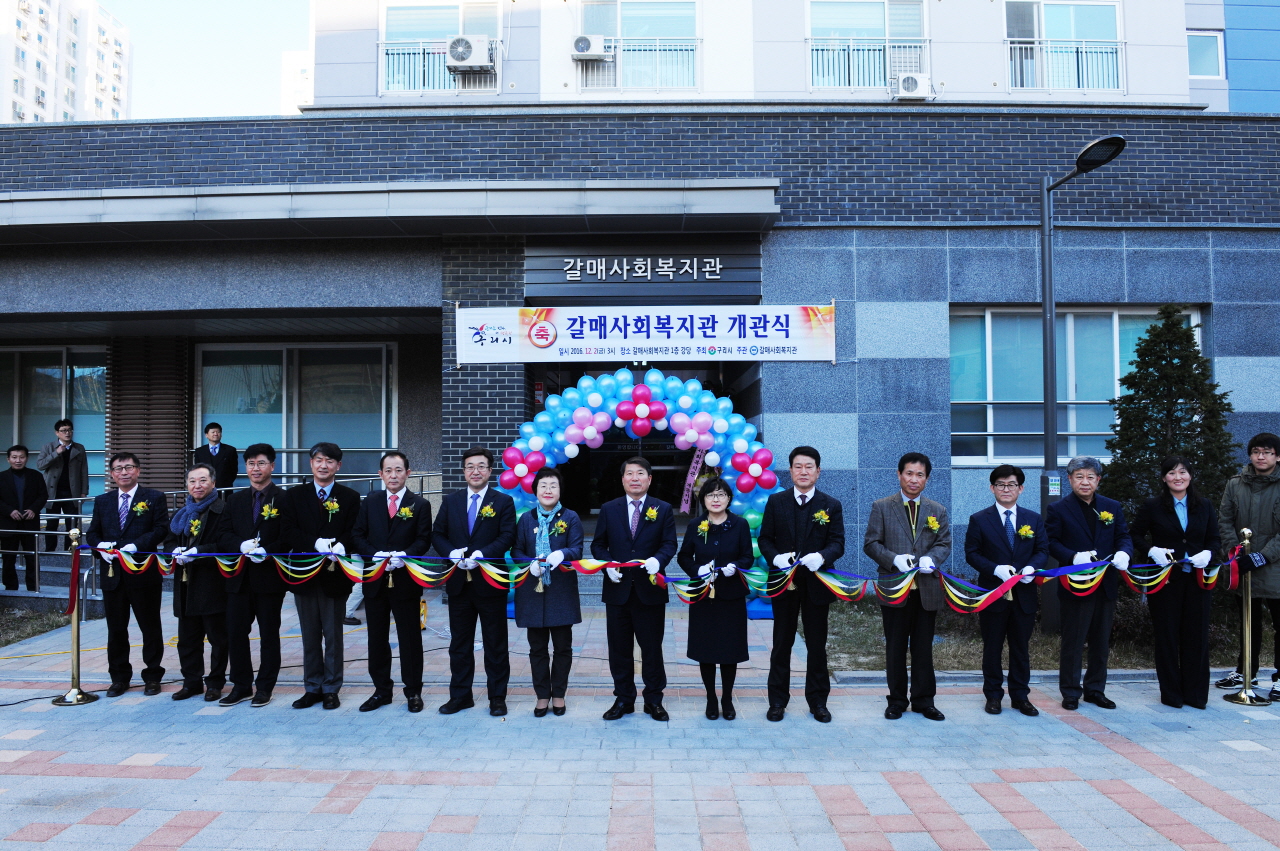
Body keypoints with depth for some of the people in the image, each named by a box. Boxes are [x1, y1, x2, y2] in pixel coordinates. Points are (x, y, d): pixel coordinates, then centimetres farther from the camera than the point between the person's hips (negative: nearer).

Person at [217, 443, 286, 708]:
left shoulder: (284, 499, -4)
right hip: (239, 577, 5)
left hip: (270, 577, -5)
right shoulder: (235, 500, 13)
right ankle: (241, 686, 20)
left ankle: (264, 687, 16)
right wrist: (242, 545, -14)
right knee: (235, 633, 7)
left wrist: (266, 551, -24)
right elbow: (225, 535, 7)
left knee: (268, 634, 6)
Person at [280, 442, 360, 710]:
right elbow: (287, 532, -3)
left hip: (334, 575, -2)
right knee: (310, 636, 10)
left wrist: (340, 546, -25)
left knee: (333, 636, 5)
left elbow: (354, 534, -3)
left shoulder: (350, 497, 4)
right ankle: (312, 688, 20)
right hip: (304, 575, 2)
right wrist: (316, 544, -19)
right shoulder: (294, 495, 7)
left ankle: (331, 689, 15)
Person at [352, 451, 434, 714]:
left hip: (406, 581, -3)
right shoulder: (370, 502, 8)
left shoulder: (420, 505, 0)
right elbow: (358, 534, 4)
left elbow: (424, 541, -4)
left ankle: (413, 692, 15)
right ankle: (381, 690, 23)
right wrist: (374, 555, -13)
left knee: (410, 638, 4)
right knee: (377, 638, 11)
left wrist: (404, 555, -21)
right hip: (375, 581, 3)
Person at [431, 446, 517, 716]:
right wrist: (451, 553, -13)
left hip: (490, 582, -3)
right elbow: (437, 534, 7)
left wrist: (482, 554, -22)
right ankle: (460, 695, 23)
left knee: (495, 643, 5)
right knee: (459, 643, 12)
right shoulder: (451, 501, 10)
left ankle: (497, 697, 15)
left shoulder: (503, 502, -1)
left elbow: (507, 536, -10)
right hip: (458, 582, 3)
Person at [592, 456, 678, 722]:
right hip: (618, 590, 2)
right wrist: (608, 564, -10)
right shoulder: (609, 509, 6)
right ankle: (623, 699, 22)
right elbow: (598, 545, 8)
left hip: (650, 590, -1)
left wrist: (657, 560, -23)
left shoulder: (663, 510, 3)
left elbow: (669, 544, -3)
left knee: (651, 647, 6)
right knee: (619, 648, 9)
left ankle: (654, 700, 19)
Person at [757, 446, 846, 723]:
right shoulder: (776, 502, 4)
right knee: (782, 644, 8)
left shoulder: (831, 506, 2)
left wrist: (822, 556, -25)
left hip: (817, 584, 0)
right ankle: (777, 701, 18)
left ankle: (818, 701, 22)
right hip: (784, 583, 0)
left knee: (817, 645, 9)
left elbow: (838, 543, -4)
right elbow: (764, 539, 3)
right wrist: (775, 557, -18)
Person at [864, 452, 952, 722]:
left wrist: (931, 559, -14)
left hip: (927, 588, 2)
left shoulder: (937, 511, 11)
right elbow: (871, 543, -1)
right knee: (895, 648, 6)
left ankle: (924, 700, 19)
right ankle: (897, 700, 17)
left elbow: (944, 544, 7)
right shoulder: (881, 507, 3)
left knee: (923, 648, 8)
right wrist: (895, 559, -18)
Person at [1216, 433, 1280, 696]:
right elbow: (1224, 521, 6)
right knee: (1248, 621, 17)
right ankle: (1245, 671, 29)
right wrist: (1234, 550, -8)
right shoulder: (1235, 484, 4)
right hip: (1244, 567, 4)